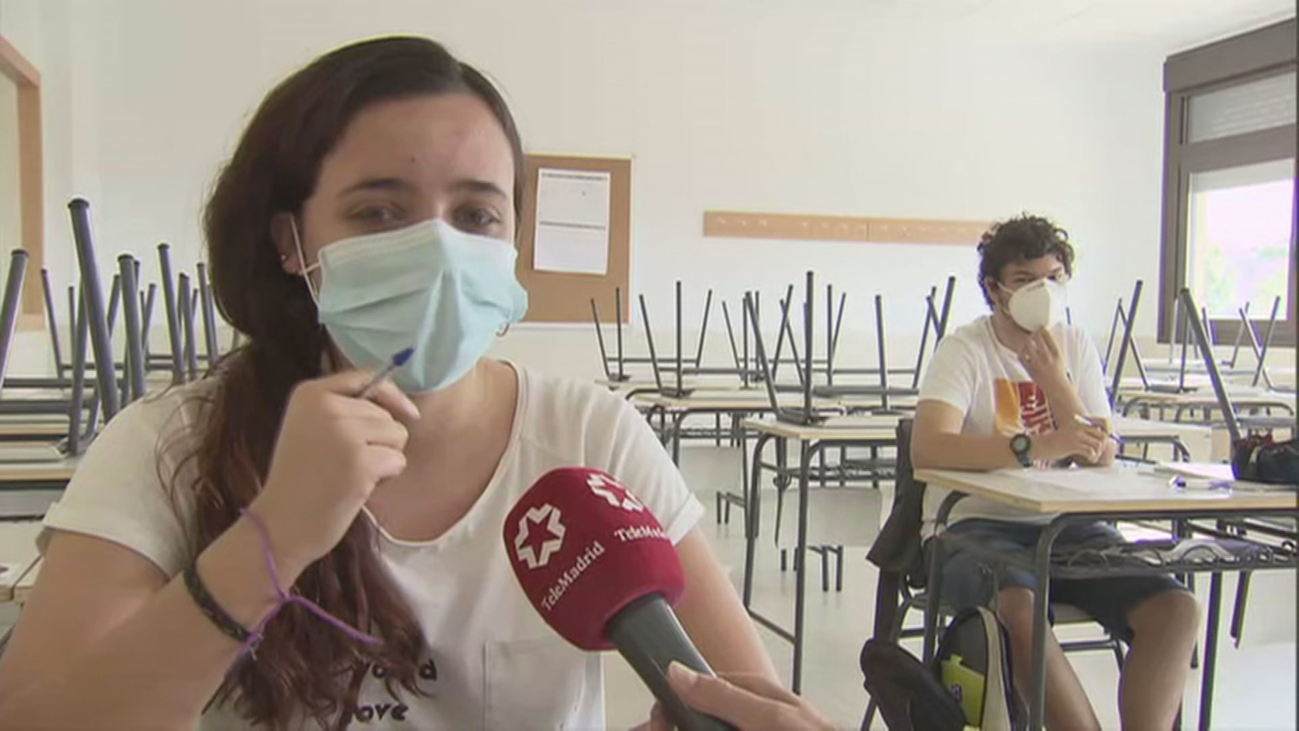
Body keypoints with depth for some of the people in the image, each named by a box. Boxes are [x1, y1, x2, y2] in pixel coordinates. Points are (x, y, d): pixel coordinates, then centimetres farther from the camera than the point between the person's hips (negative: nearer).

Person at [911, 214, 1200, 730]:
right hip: (975, 526, -5)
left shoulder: (1075, 347, 10)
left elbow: (1102, 459, 1)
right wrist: (1035, 447, -35)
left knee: (1177, 609, -17)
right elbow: (927, 448, -25)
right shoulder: (965, 350, -6)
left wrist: (1055, 381, -13)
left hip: (1064, 526, 5)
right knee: (1019, 606, -36)